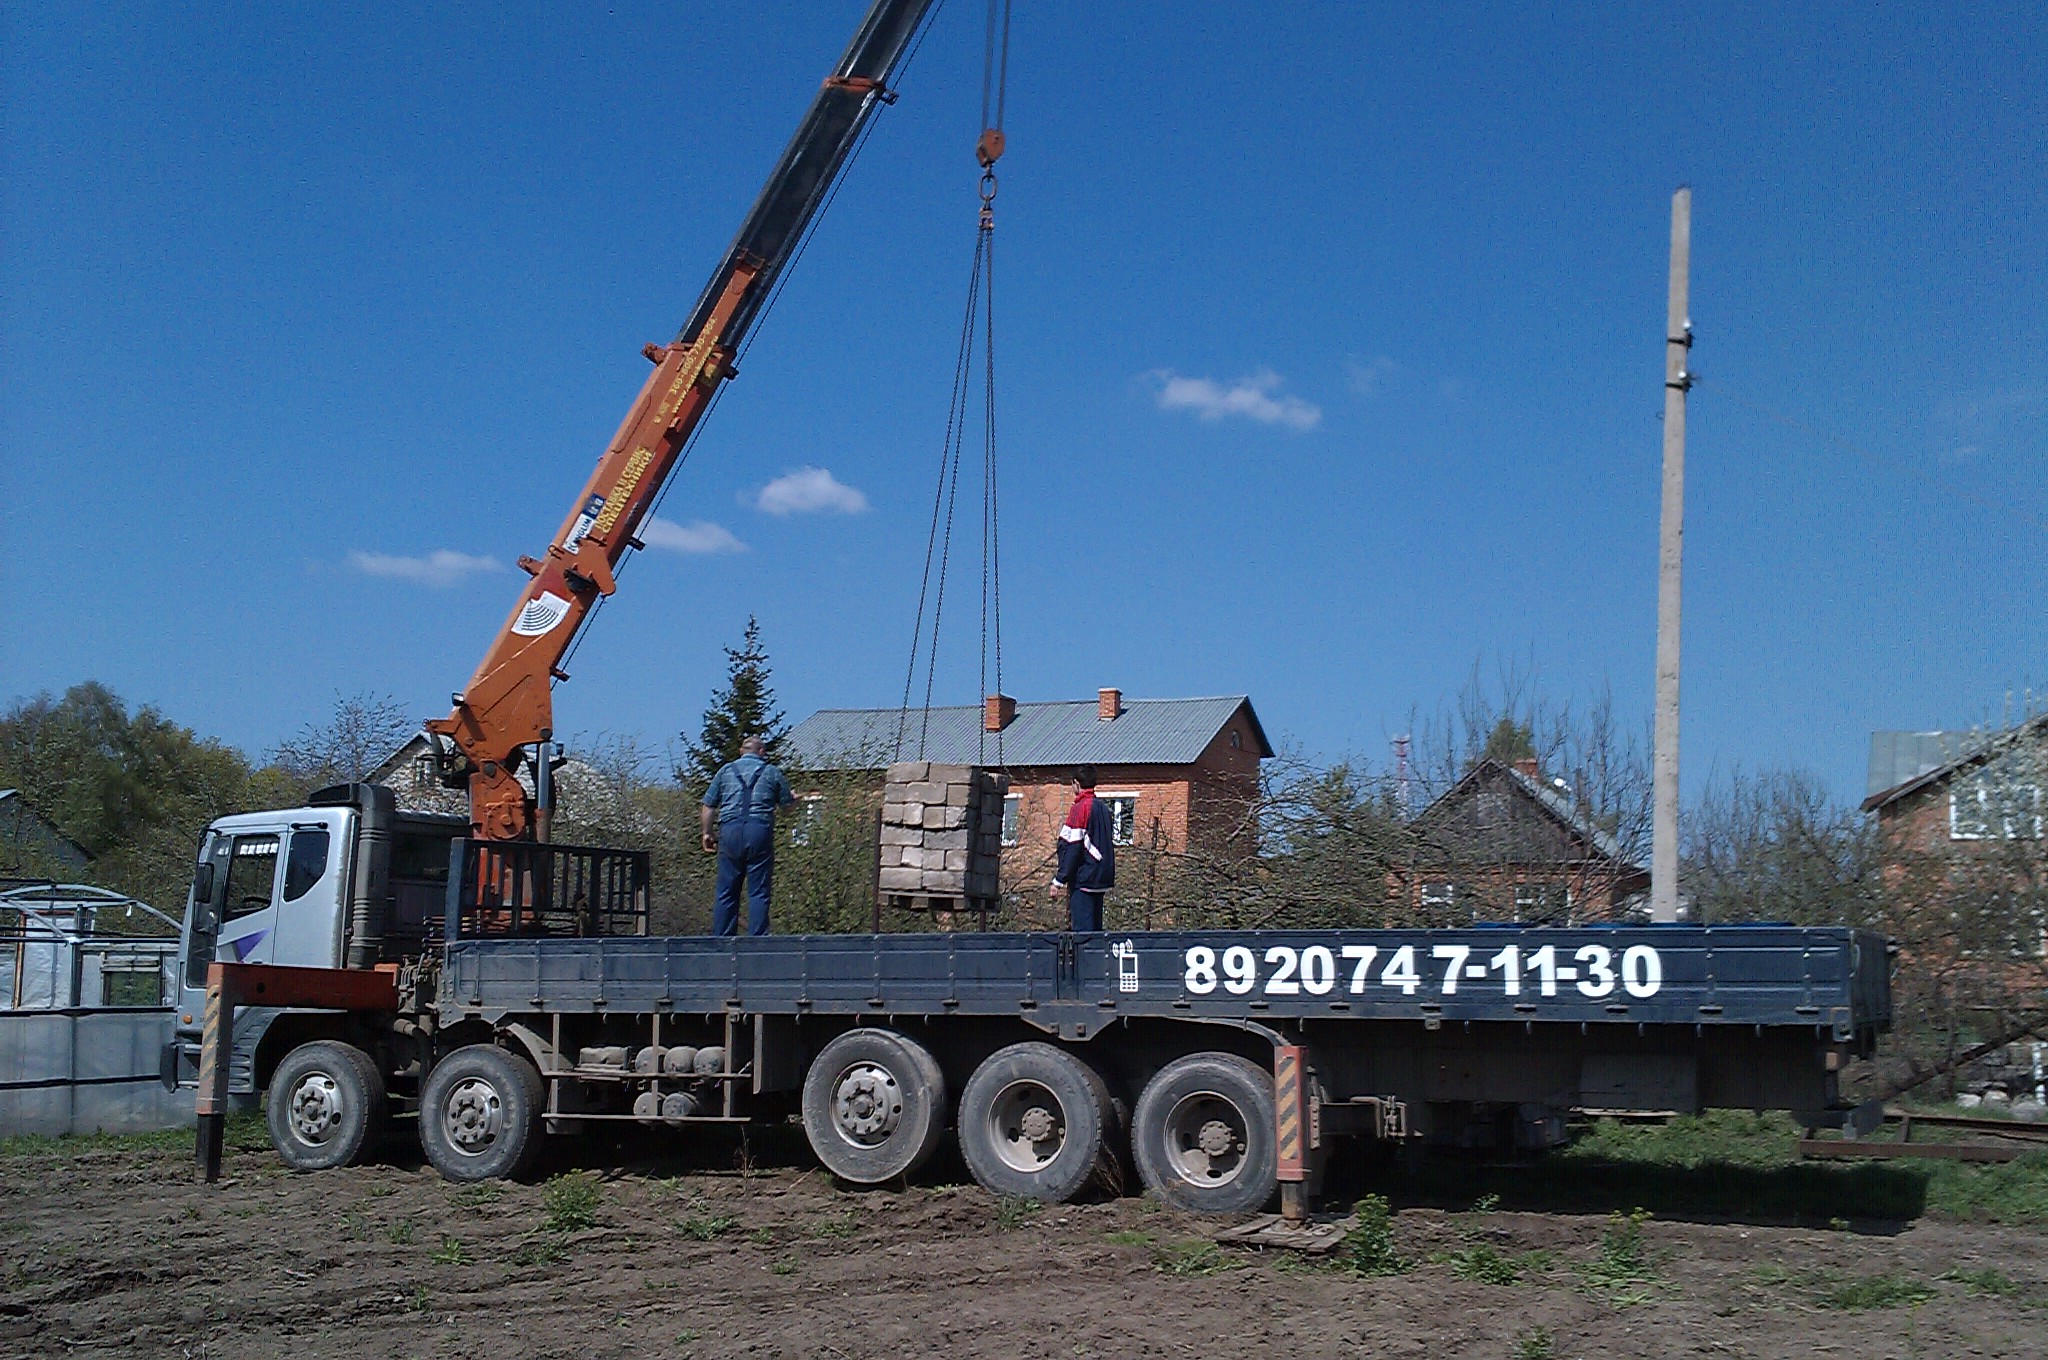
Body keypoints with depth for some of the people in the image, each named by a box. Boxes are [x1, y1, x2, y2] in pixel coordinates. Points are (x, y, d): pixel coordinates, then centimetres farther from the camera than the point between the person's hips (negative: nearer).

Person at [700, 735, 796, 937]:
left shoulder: (726, 770, 14)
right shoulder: (772, 772, 10)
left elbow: (708, 805, 11)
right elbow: (787, 804, 13)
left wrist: (707, 833, 19)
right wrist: (794, 798, 36)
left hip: (730, 831, 2)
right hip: (760, 830, -2)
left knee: (727, 892, 6)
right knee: (758, 892, 0)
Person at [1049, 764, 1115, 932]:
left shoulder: (1080, 808, -11)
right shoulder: (1104, 808, 14)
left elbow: (1071, 848, -16)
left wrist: (1059, 880, -14)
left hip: (1083, 880, -8)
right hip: (1102, 879, 8)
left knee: (1083, 929, -10)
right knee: (1095, 928, 11)